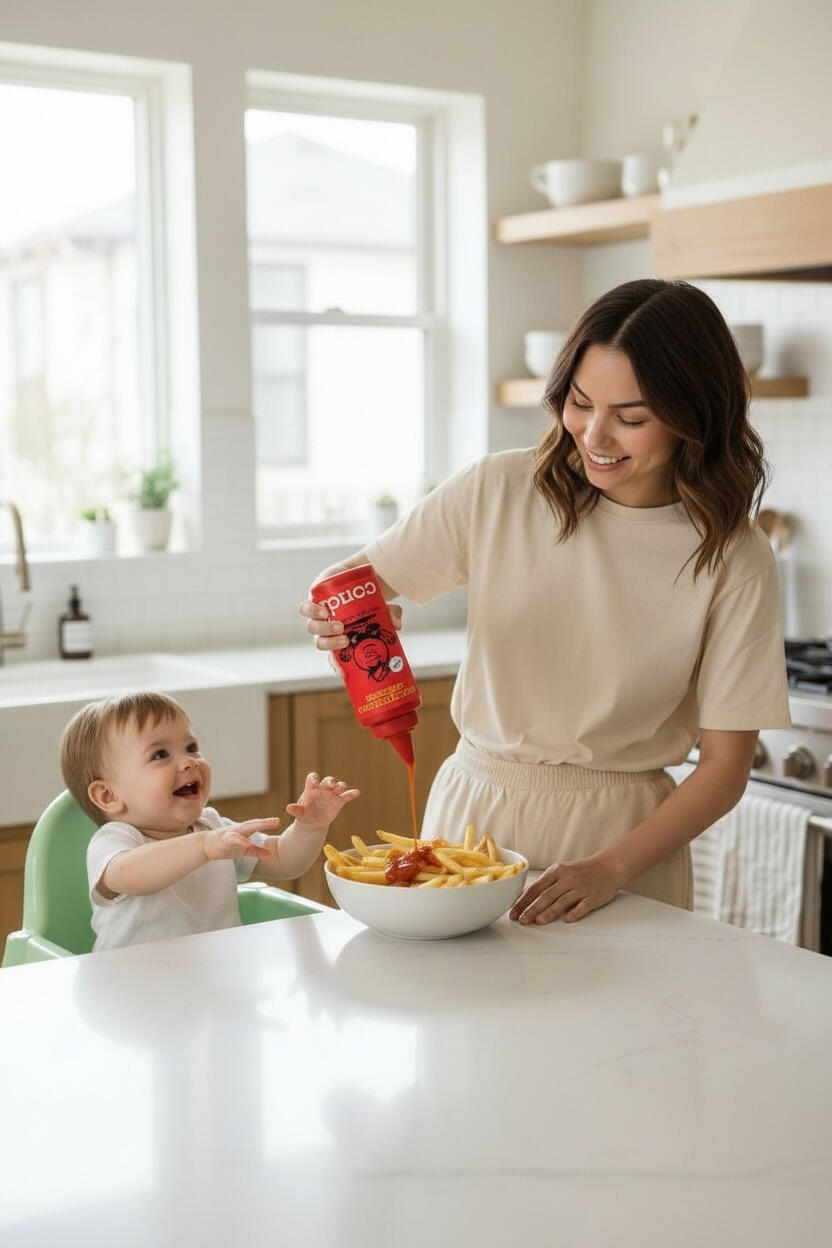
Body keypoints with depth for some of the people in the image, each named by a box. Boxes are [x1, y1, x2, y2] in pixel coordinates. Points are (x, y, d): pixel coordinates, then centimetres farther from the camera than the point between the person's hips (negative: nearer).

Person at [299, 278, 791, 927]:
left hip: (630, 831, -1)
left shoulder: (735, 561, -10)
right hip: (476, 807, 2)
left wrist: (611, 869, -19)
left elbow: (725, 767, -7)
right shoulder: (499, 490, -7)